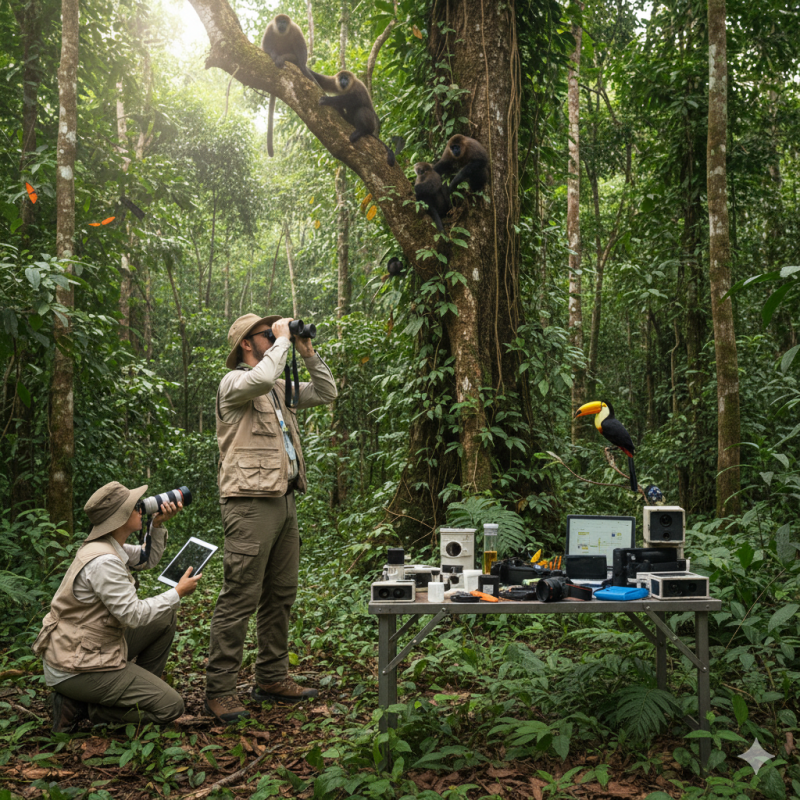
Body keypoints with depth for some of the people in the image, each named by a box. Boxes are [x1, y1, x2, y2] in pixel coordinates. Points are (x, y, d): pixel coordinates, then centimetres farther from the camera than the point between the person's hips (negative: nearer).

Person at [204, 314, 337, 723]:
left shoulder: (279, 389, 20)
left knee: (280, 596, 14)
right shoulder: (234, 382, -5)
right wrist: (282, 340, -13)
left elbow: (327, 393, 24)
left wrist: (308, 354, 14)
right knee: (240, 598, -7)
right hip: (251, 503, -9)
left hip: (284, 500, 9)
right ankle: (219, 690, 1)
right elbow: (261, 377, -28)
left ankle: (272, 678, 25)